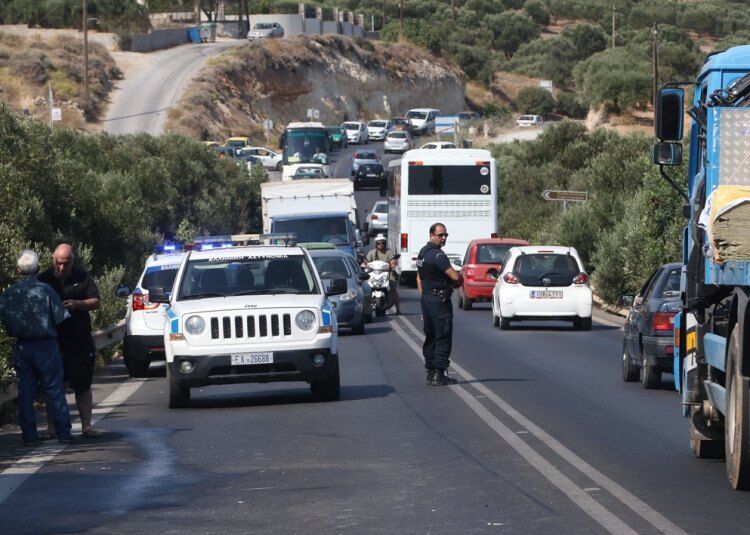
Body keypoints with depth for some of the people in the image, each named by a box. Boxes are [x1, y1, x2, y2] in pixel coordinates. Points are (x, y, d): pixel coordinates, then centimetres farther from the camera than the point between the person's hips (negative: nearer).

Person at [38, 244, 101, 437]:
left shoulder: (82, 278, 4)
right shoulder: (44, 279, 3)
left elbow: (95, 302, 4)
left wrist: (77, 304, -14)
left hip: (80, 340, 0)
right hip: (53, 340, 0)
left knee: (83, 385, 4)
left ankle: (87, 425, 9)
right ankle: (53, 426, 10)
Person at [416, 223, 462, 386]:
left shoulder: (422, 253, 13)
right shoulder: (437, 255, -18)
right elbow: (455, 276, -23)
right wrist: (460, 280, -1)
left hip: (426, 298, 9)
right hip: (439, 300, -9)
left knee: (430, 337, 14)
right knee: (443, 338, -6)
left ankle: (430, 373, 16)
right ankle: (439, 375, -8)